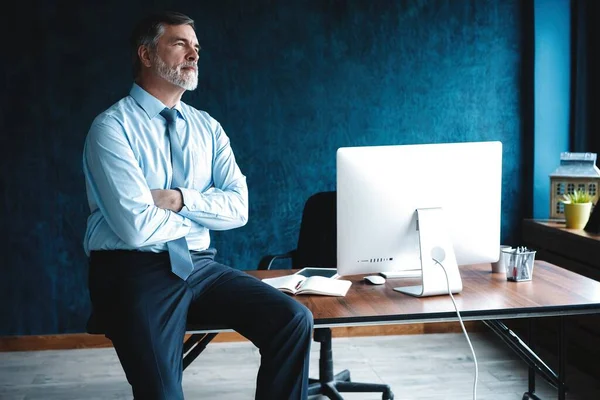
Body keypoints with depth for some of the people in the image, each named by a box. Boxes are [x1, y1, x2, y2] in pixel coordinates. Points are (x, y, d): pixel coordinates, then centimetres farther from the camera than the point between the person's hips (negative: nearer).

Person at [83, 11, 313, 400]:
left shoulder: (207, 127, 12)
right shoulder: (112, 127, -6)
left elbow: (238, 207, 2)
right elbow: (136, 227, -16)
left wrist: (180, 199, -14)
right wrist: (203, 210, -1)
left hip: (200, 266, 5)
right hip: (134, 271, -5)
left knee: (294, 319, -14)